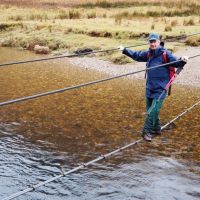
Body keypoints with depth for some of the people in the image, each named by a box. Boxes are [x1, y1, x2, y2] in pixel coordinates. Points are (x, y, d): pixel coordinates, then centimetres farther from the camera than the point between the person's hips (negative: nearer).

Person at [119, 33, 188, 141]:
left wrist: (182, 61, -39)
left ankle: (147, 131, 3)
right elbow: (136, 55, 22)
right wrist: (125, 50, 26)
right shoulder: (148, 54, 6)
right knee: (150, 110, 16)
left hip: (160, 89, -6)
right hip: (149, 88, 7)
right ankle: (156, 129, 34)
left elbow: (176, 62, -18)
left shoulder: (165, 54, -12)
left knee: (152, 112, -11)